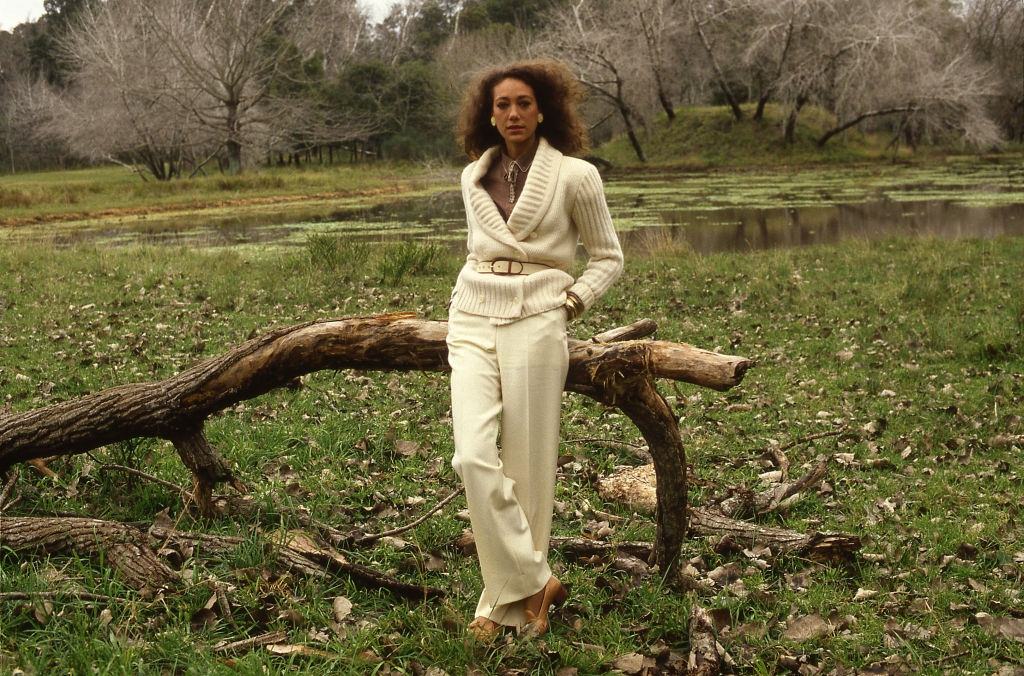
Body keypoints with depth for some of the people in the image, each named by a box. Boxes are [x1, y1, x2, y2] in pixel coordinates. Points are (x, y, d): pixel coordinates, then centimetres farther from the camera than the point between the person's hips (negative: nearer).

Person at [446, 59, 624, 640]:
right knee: (474, 455, -11)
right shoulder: (474, 177, 12)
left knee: (528, 465, -1)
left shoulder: (575, 175, -2)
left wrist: (568, 305, -5)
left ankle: (508, 600, 13)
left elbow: (609, 258, 6)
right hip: (473, 321, 4)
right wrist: (473, 296, 14)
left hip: (536, 323, -4)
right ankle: (533, 583, 1)